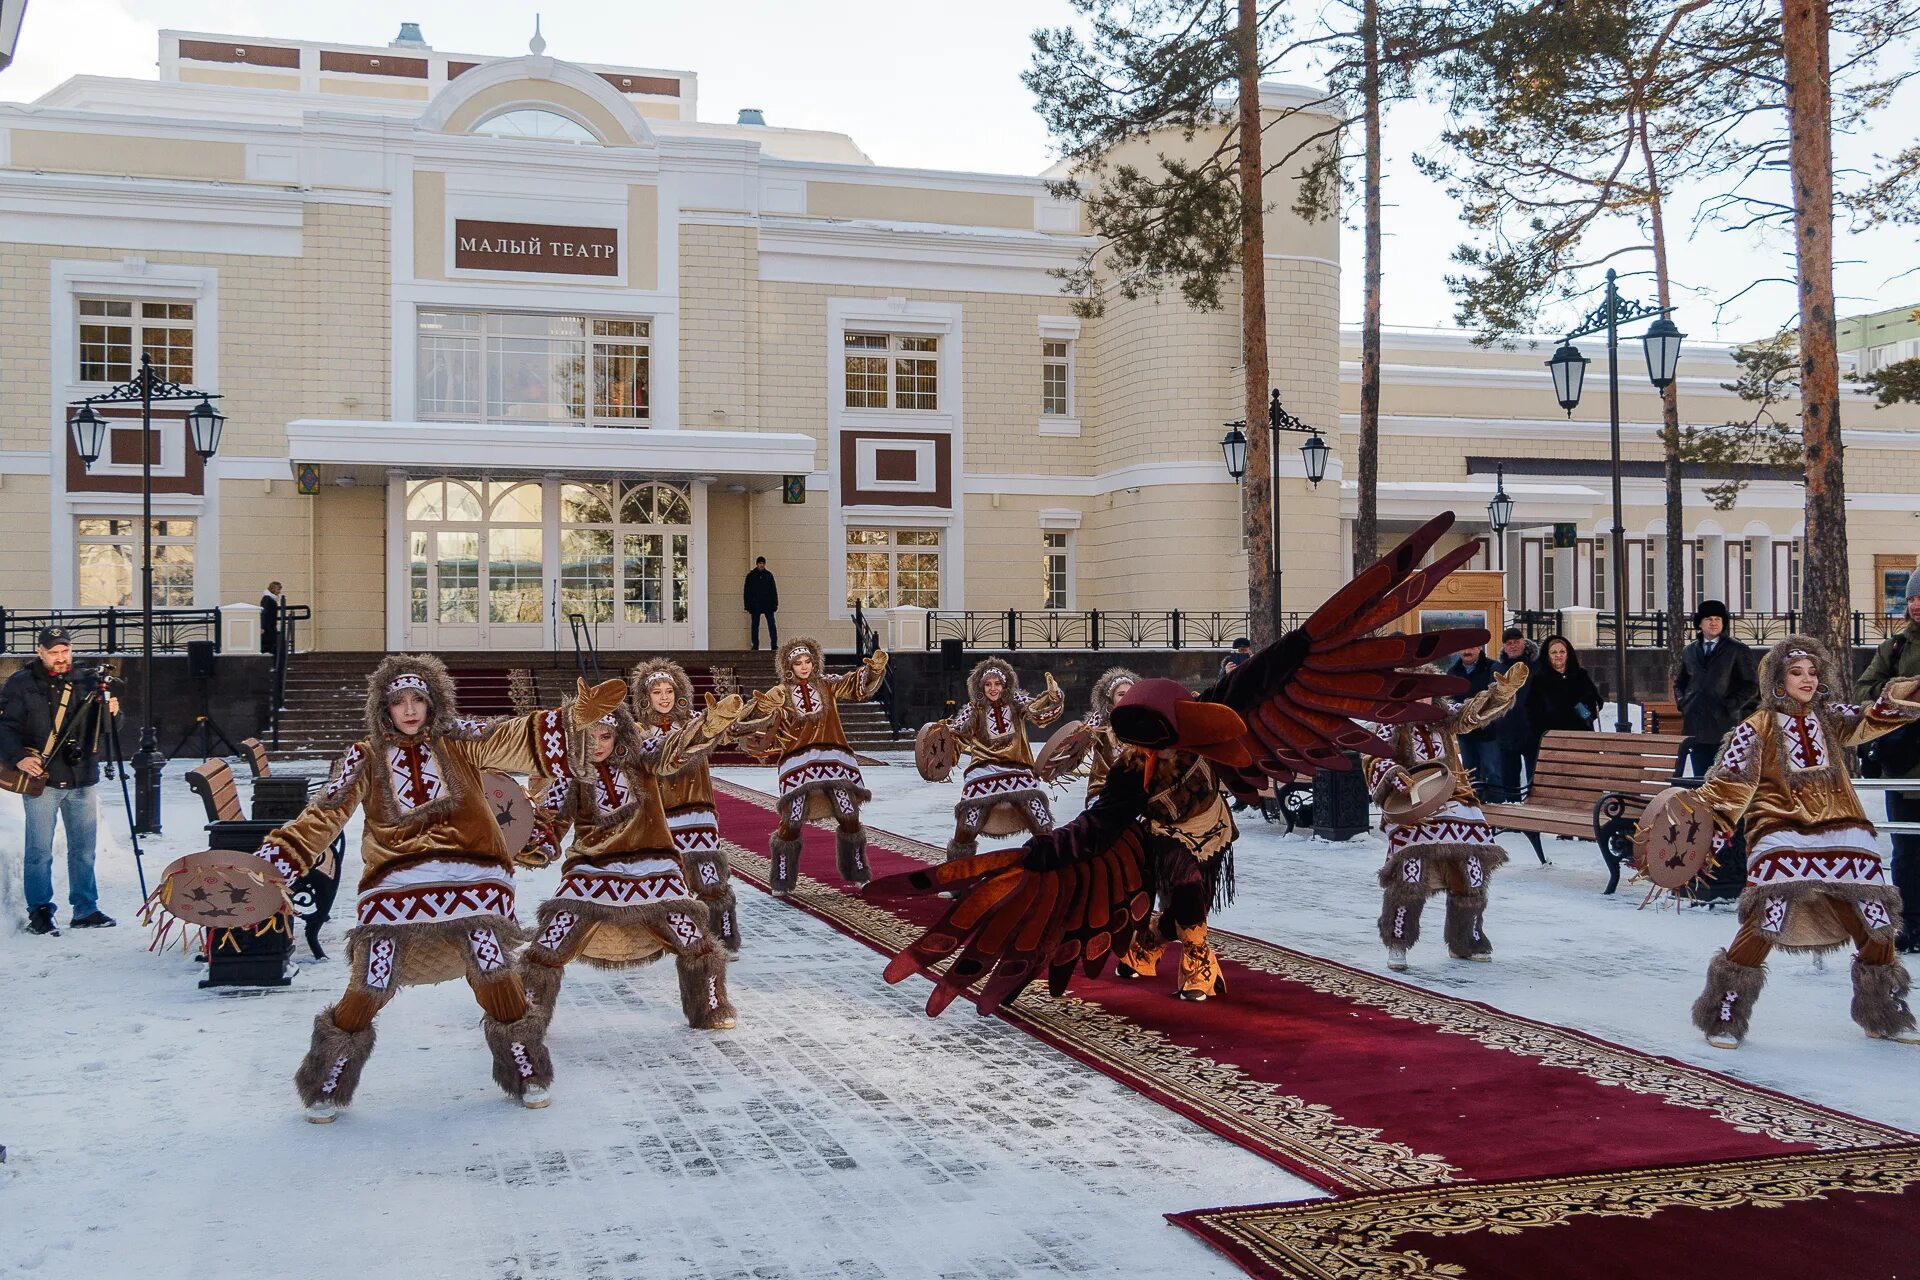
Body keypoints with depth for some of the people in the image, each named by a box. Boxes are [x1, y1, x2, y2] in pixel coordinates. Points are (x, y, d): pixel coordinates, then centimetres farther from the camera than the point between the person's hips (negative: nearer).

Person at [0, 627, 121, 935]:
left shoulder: (85, 682, 11)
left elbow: (102, 729, 14)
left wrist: (110, 713, -9)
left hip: (82, 780, 4)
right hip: (41, 779, -4)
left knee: (83, 848, 8)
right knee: (39, 851, -3)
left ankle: (86, 910, 17)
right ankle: (39, 913, 5)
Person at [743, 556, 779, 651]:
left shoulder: (768, 575, 6)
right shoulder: (751, 576, 3)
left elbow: (774, 590, 9)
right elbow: (746, 592, 4)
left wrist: (775, 604, 3)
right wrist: (748, 606, -2)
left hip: (768, 604, 0)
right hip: (755, 605, 0)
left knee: (772, 625, -6)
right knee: (755, 625, 5)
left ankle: (774, 645, -4)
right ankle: (755, 646, 11)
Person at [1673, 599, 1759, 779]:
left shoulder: (1738, 650, 2)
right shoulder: (1689, 651, 14)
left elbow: (1751, 685, 0)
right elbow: (1679, 682, 27)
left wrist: (1730, 707, -9)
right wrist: (1682, 703, 10)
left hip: (1724, 724, -4)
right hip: (1696, 727, 4)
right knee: (1699, 777, 4)